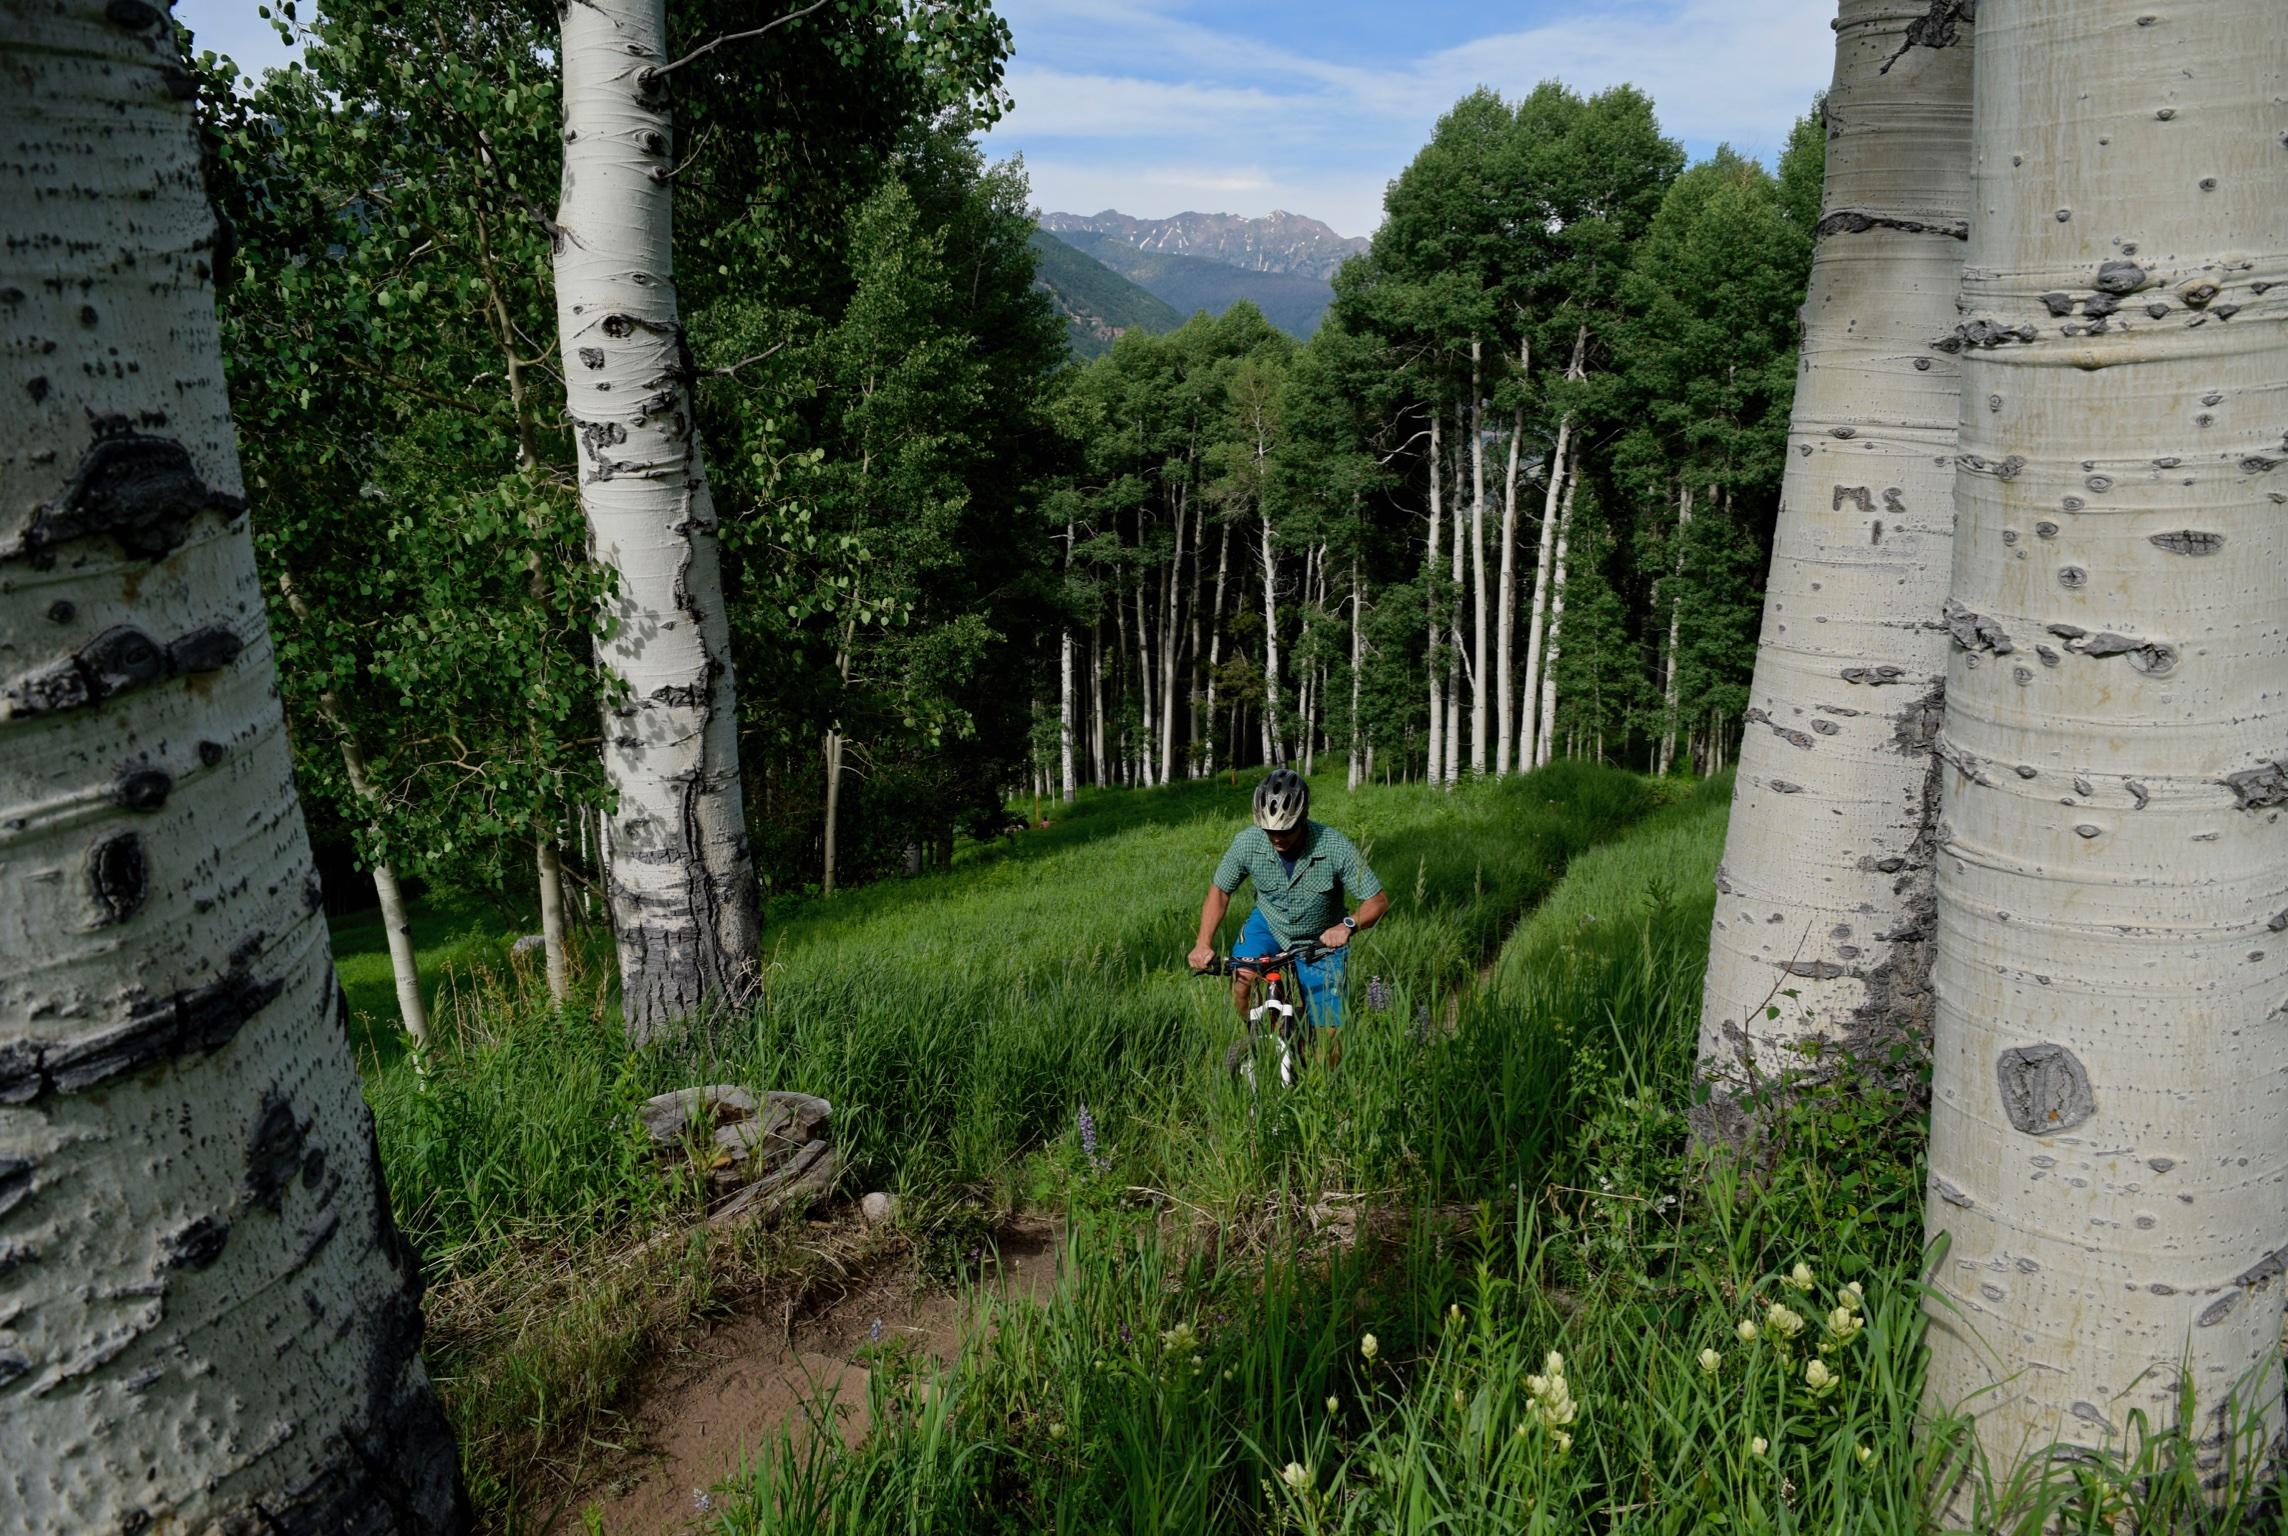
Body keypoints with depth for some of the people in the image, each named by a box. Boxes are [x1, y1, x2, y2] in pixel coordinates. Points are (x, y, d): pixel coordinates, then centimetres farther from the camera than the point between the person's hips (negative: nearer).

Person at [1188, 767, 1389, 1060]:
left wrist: (1349, 925, -42)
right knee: (1240, 980, -29)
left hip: (1321, 939, -1)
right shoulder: (1247, 843, -22)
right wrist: (1204, 944, -20)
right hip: (1268, 923, 1)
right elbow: (1219, 891, -7)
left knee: (1329, 1040, -5)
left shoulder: (1336, 847, -28)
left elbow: (1378, 900, -22)